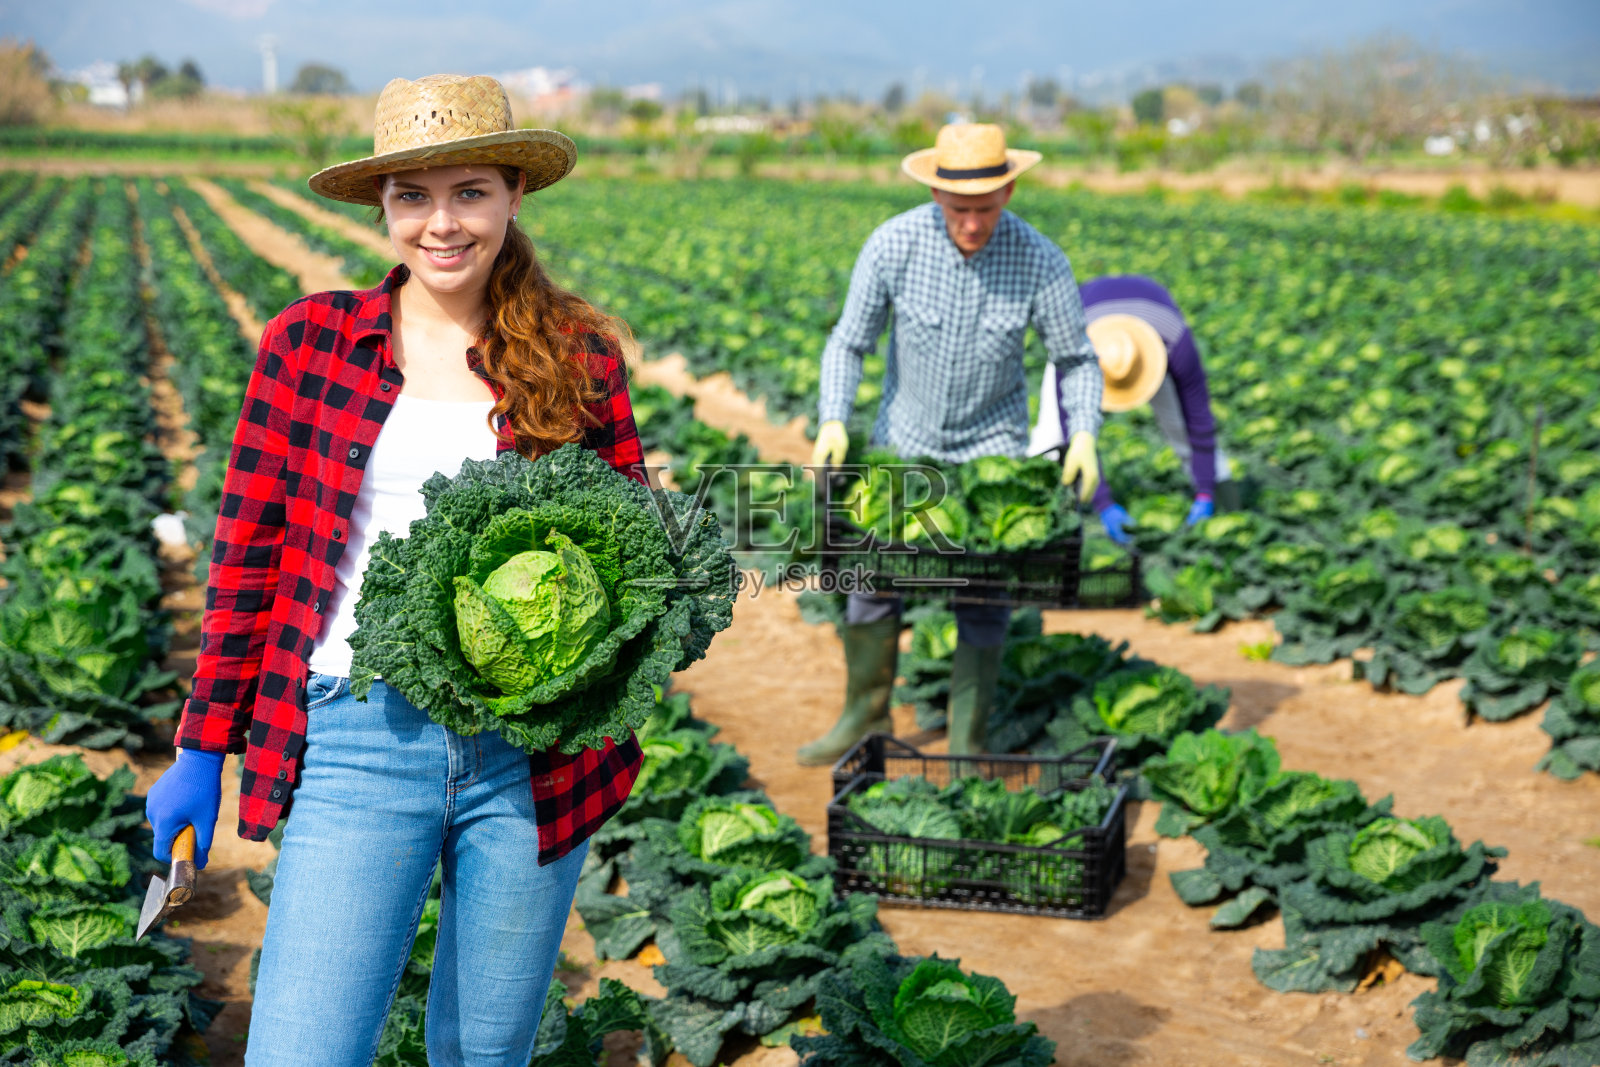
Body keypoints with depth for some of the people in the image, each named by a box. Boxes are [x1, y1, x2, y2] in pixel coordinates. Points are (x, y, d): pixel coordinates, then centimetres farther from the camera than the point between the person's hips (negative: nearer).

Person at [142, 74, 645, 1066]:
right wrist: (203, 749, 7)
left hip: (530, 750, 1)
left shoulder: (577, 352, 4)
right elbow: (249, 551, 7)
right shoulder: (309, 342, 3)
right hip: (359, 741, -1)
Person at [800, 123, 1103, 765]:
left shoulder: (1040, 263, -20)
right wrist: (833, 423, -25)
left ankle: (967, 743, 9)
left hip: (992, 443, -1)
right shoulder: (893, 245, -20)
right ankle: (865, 713, 27)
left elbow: (1075, 360, -8)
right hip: (904, 438, 1)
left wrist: (1084, 435, -24)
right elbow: (849, 343, -11)